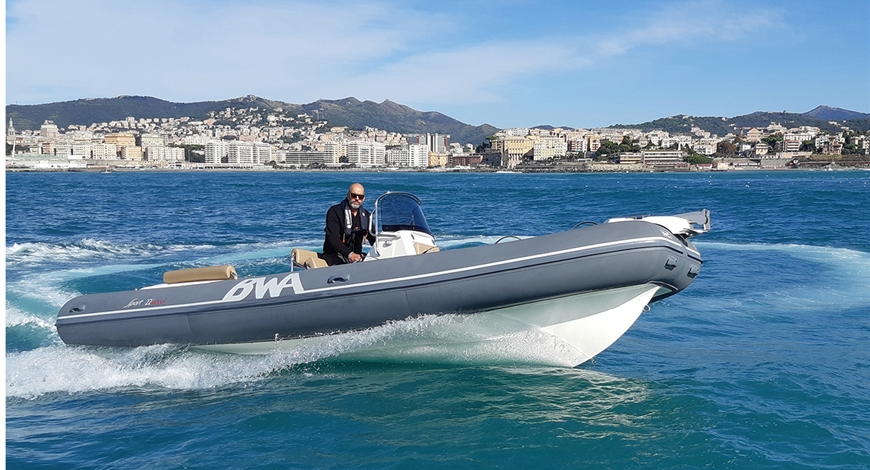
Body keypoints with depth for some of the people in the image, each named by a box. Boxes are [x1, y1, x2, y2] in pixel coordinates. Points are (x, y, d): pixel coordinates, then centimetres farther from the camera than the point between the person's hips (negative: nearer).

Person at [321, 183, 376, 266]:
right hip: (334, 257, -6)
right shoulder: (334, 212, -3)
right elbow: (332, 237, -15)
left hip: (357, 256, 6)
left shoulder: (365, 215, 16)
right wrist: (349, 254, -28)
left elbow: (373, 239, 20)